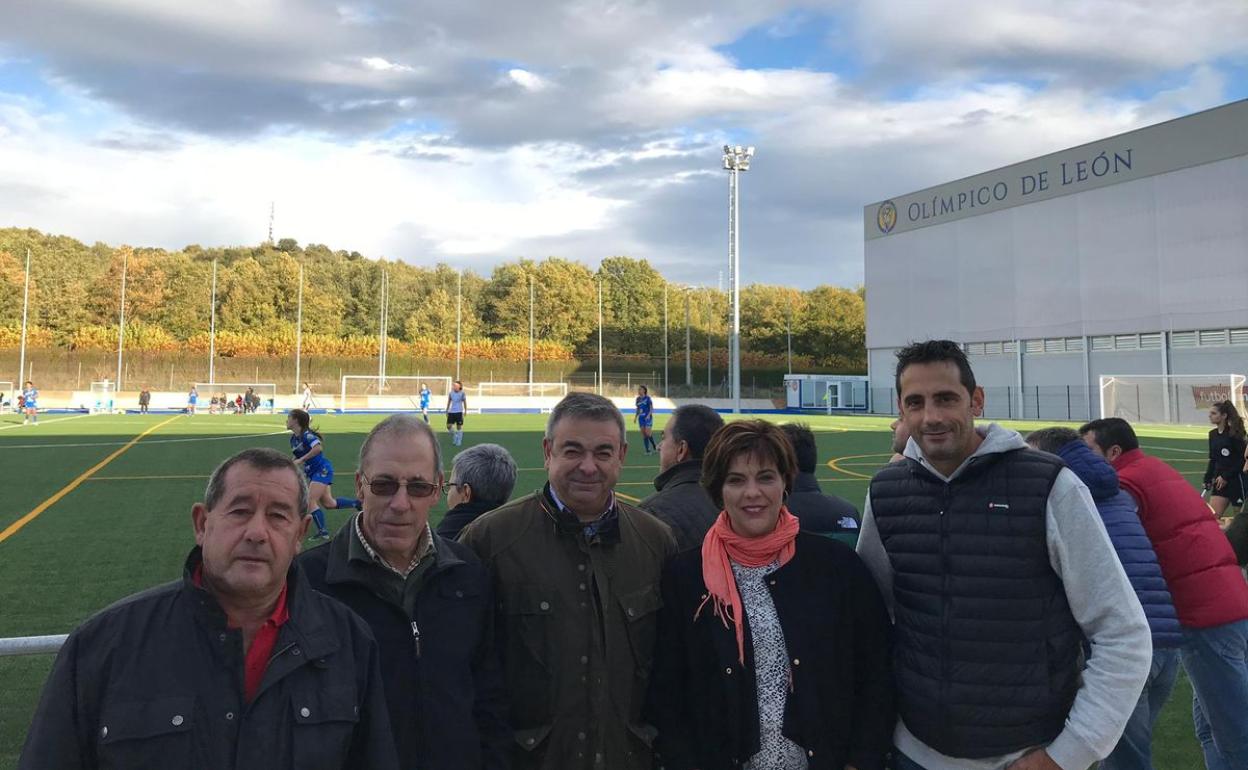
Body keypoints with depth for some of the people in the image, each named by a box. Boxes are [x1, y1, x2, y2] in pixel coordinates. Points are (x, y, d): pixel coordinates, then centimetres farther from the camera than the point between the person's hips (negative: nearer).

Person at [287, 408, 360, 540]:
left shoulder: (306, 435, -18)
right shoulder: (293, 438, 9)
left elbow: (318, 448, -35)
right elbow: (298, 457, 21)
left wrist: (301, 460, -30)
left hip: (322, 469, -9)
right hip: (313, 472, 9)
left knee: (310, 502, -11)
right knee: (329, 503, 9)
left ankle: (323, 531, -5)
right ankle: (358, 503, 21)